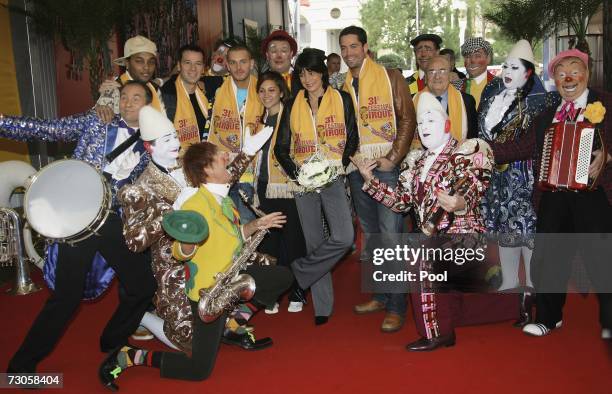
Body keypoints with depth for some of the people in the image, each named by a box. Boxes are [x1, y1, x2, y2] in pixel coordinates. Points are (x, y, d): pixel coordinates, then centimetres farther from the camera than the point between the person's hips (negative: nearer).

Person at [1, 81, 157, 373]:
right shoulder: (96, 121, 4)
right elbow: (46, 129, -2)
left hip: (114, 220, 4)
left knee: (143, 286, 7)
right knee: (67, 295, -4)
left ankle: (113, 342, 33)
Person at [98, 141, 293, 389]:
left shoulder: (223, 199, 4)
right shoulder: (195, 204, -24)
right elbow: (180, 254, -23)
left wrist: (256, 225, 6)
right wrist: (188, 240, -44)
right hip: (208, 288, -9)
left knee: (283, 277, 16)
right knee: (199, 369, -6)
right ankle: (128, 357, 6)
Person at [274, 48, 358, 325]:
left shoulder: (341, 99, 5)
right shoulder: (293, 105, 10)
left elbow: (352, 140, 5)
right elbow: (281, 148, 9)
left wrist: (335, 166, -11)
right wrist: (295, 172, -8)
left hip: (332, 179, -1)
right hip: (304, 181, 2)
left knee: (343, 238, -20)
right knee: (314, 243, 4)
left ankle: (297, 271, 0)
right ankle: (322, 308, 15)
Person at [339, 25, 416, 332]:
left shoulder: (390, 77, -1)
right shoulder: (343, 86, 14)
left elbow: (407, 118, -6)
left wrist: (393, 158, -13)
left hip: (385, 165, -6)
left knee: (390, 233, -9)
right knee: (370, 234, 11)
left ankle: (396, 307, -3)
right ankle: (382, 295, 23)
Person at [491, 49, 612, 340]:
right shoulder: (548, 113, 16)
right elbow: (525, 146, 11)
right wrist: (485, 150, 3)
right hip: (553, 196, 5)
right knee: (548, 257, 9)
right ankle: (549, 318, 27)